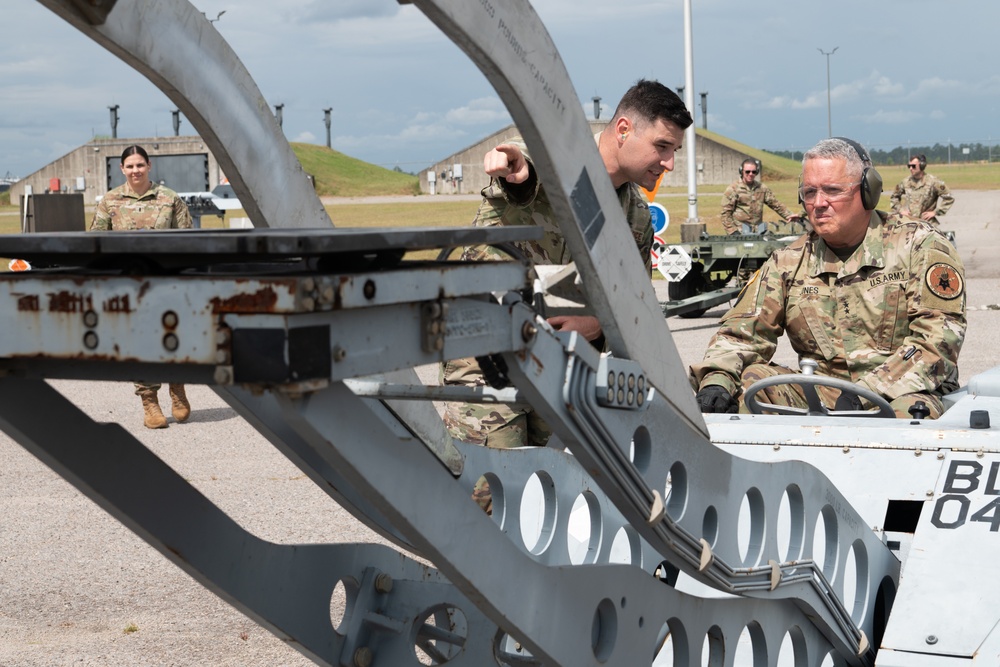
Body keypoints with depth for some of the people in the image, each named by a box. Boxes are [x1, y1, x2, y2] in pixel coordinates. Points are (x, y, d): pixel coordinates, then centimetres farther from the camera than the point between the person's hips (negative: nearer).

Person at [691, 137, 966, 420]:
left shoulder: (919, 245, -1)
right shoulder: (789, 261, 12)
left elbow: (939, 335, -11)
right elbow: (743, 330, 8)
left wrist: (869, 391, -23)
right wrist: (716, 381, -16)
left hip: (902, 393, -4)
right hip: (818, 395, 4)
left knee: (910, 409, -40)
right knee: (742, 379, -21)